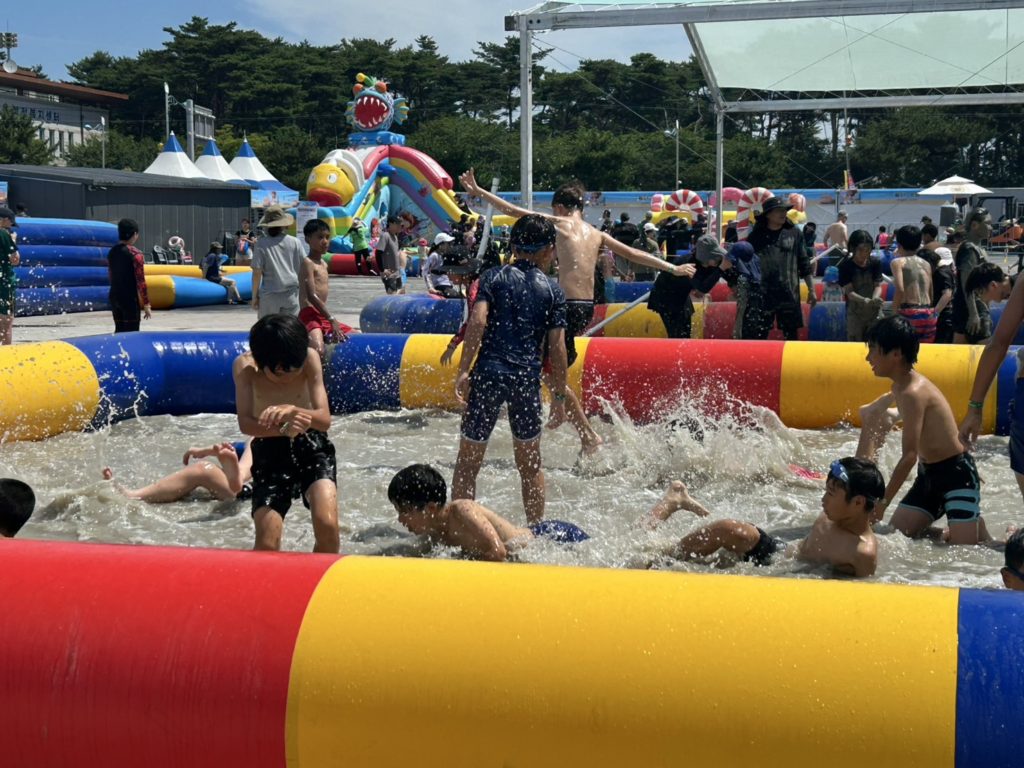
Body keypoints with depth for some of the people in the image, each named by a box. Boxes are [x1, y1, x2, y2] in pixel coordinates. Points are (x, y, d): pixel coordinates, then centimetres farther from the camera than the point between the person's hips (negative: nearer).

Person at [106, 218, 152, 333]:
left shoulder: (112, 252, 7)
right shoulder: (135, 254, -13)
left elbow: (110, 276, 15)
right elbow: (140, 281, -15)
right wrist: (146, 304, -11)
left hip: (114, 297, 7)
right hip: (130, 298, -7)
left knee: (119, 331, 14)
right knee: (131, 333, -3)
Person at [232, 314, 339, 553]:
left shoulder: (310, 358, -15)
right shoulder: (244, 365, -15)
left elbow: (325, 420, -21)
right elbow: (245, 423, -22)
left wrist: (292, 410, -41)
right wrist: (283, 428, -41)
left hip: (312, 446, 0)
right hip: (270, 453, 0)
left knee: (327, 525, -22)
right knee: (267, 544, -12)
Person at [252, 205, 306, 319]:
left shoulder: (261, 244, -5)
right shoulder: (295, 242, 1)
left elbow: (257, 272, -6)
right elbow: (303, 270, 5)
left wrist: (255, 295, 4)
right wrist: (302, 294, 16)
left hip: (269, 295, -2)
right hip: (291, 293, 2)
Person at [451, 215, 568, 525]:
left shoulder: (494, 278, 8)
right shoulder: (553, 290, 8)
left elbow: (478, 321, -8)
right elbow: (557, 348, 4)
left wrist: (463, 370, -10)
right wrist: (559, 397, 10)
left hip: (488, 373, -1)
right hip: (527, 377, 1)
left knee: (468, 461, 7)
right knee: (530, 463, 17)